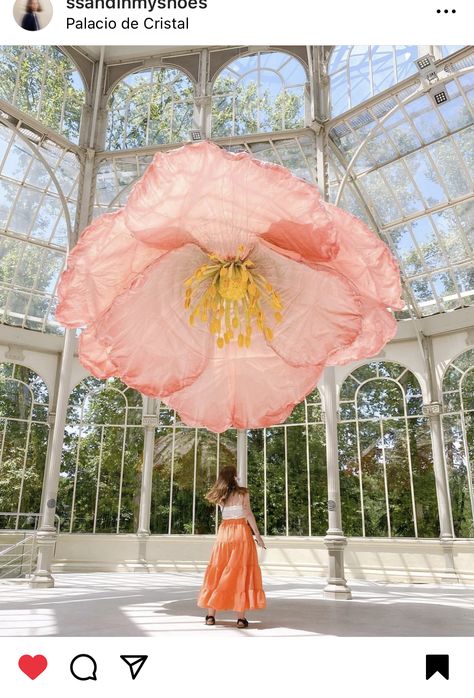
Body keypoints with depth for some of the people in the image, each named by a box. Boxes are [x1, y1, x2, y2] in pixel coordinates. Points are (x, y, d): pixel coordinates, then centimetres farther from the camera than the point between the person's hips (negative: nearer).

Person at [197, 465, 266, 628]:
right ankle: (241, 617, -1)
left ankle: (210, 615, 11)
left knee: (218, 573, 9)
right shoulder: (243, 492, -4)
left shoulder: (220, 496, 5)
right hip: (241, 532, -3)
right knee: (241, 573, 0)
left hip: (224, 533, 4)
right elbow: (248, 514, -9)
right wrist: (258, 535, -5)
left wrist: (223, 484, 18)